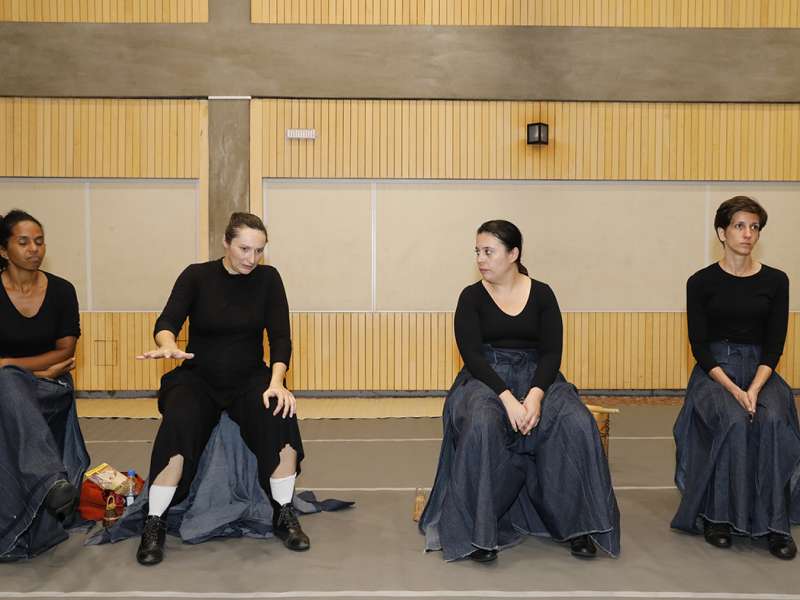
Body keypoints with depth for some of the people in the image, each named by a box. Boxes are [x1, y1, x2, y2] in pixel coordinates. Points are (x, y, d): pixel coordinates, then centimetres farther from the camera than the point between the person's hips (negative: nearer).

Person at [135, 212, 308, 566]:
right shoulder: (196, 276, -5)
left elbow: (280, 337, -8)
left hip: (249, 377, 1)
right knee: (179, 426, -32)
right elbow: (167, 322, -18)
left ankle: (284, 516, -11)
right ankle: (154, 524, -14)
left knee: (281, 417, -30)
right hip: (198, 377, -1)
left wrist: (276, 381, -26)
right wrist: (168, 345, -43)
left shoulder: (268, 279, -2)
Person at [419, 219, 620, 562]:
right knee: (481, 425, -35)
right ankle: (478, 531, -23)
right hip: (485, 378, -1)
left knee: (577, 423, -27)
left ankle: (577, 525, -11)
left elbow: (551, 352, -2)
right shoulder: (472, 297, 1)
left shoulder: (541, 294, 4)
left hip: (536, 376, 2)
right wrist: (507, 397, -24)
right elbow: (472, 355, -9)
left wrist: (535, 394, -21)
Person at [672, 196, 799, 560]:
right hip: (714, 370, -2)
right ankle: (717, 516, -16)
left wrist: (754, 388, -17)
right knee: (734, 422, -31)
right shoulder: (701, 282, -1)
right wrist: (732, 388, -19)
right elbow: (699, 345, -5)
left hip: (760, 369, 2)